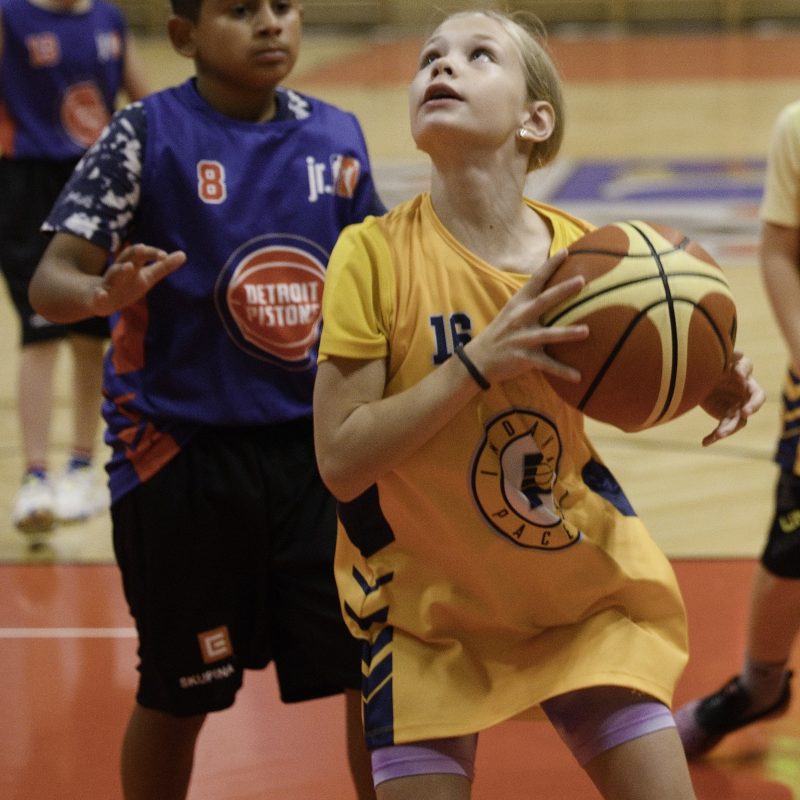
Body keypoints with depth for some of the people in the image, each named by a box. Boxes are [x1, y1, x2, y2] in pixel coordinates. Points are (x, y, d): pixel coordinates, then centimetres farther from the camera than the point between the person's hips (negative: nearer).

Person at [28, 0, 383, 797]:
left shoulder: (334, 134, 3)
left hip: (319, 446, 3)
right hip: (182, 454, -3)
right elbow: (49, 281, -15)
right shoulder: (148, 134, -9)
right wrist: (106, 293, -35)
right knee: (178, 696, 10)